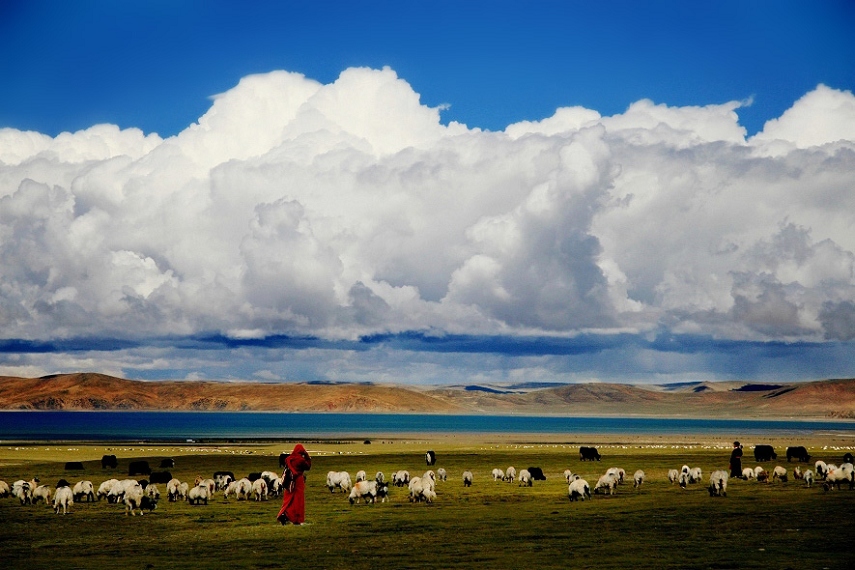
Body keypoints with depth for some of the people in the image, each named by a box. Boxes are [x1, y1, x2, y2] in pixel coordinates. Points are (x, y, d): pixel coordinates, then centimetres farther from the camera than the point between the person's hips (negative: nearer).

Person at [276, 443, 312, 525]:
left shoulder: (288, 459, 1)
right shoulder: (300, 459, -14)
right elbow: (308, 467, 0)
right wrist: (307, 457, 2)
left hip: (289, 483, 5)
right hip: (298, 482, -5)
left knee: (288, 500, 11)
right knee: (298, 500, 3)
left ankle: (283, 515, -5)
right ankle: (297, 519, 5)